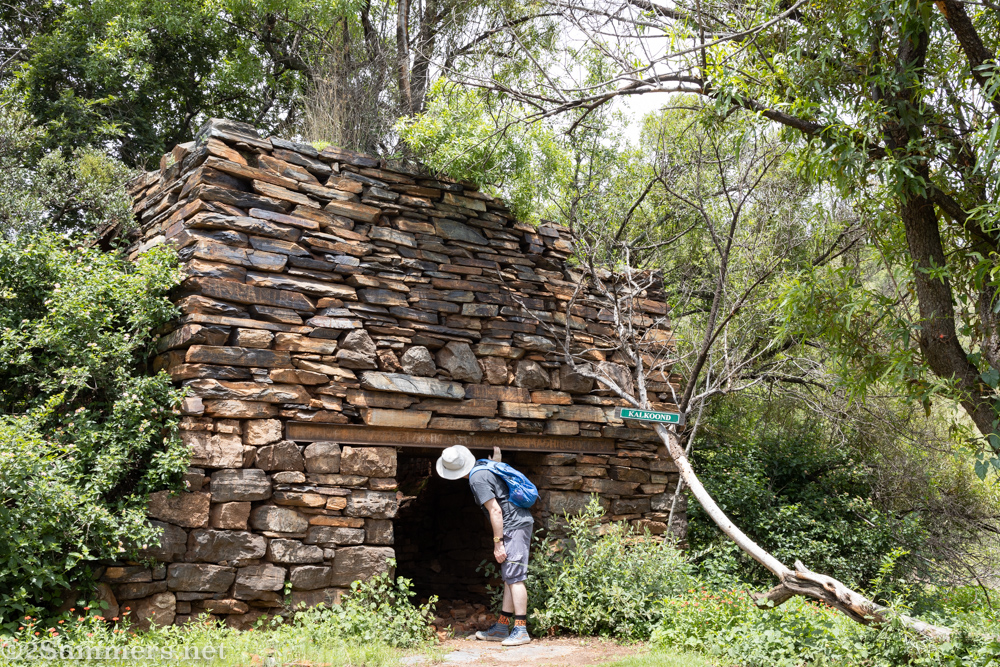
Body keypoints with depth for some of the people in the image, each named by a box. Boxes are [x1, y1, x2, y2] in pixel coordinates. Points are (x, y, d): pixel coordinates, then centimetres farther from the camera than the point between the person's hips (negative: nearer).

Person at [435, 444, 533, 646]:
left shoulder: (477, 479, -15)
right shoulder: (484, 467, 12)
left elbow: (496, 511, -19)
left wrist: (498, 543, -16)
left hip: (514, 526, -10)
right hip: (520, 523, 10)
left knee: (514, 577, -10)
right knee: (509, 577, 10)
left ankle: (521, 630, -11)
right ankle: (502, 628, 13)